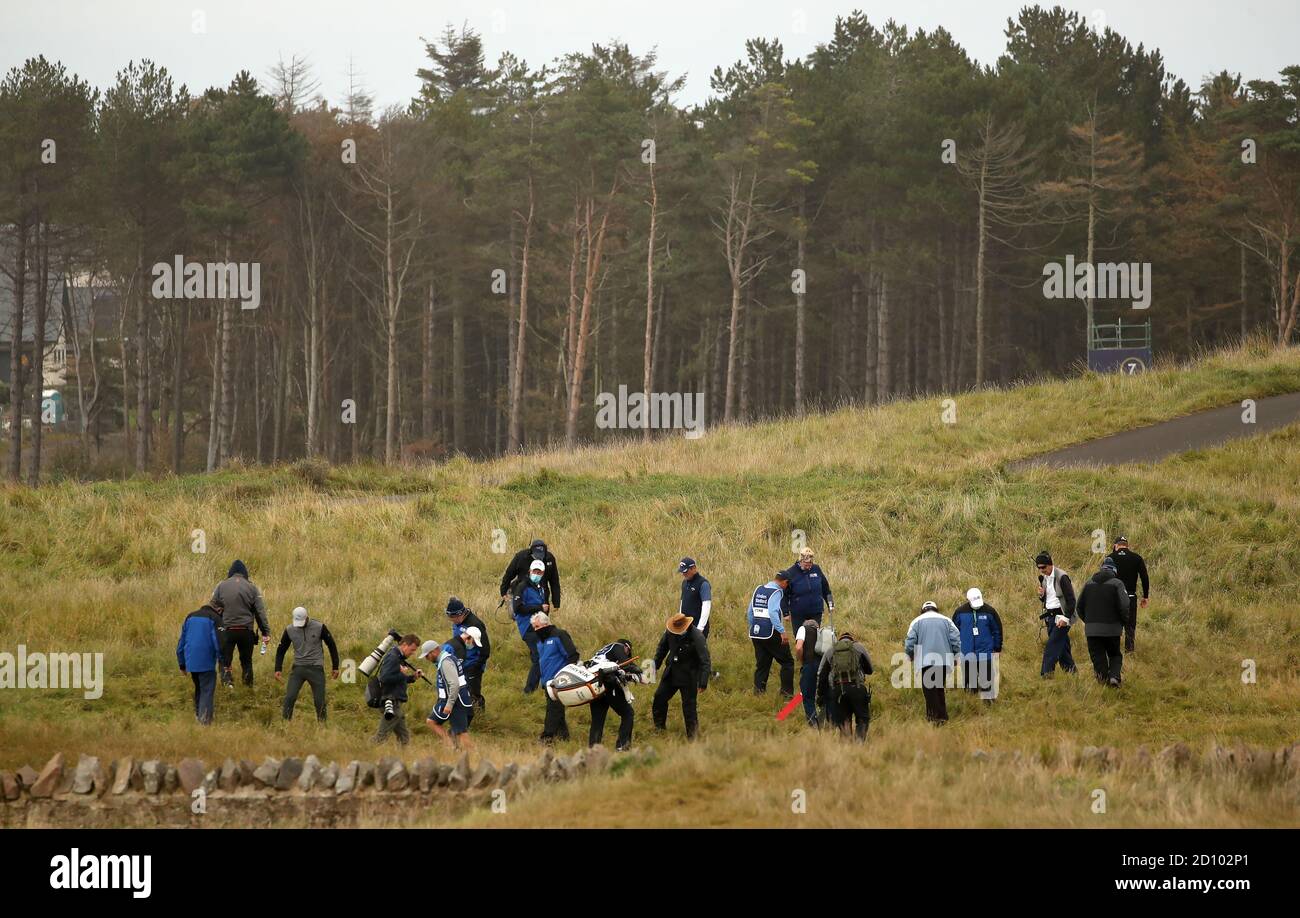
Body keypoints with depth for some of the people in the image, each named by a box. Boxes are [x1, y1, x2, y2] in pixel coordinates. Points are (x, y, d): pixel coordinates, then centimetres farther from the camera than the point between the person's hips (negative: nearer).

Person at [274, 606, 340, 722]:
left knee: (319, 701, 0)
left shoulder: (319, 628, -7)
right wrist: (278, 669, 3)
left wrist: (335, 667, 4)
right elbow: (281, 649, 11)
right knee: (290, 698, -10)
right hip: (298, 668, 2)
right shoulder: (290, 630, 0)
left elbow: (332, 645, 3)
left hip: (316, 668, -1)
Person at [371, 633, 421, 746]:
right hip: (390, 702, -10)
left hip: (396, 702, 10)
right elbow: (384, 678, -26)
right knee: (381, 736, -8)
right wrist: (402, 674, -16)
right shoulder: (392, 657, -14)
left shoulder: (399, 657, 17)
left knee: (404, 737, 11)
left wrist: (413, 677, 10)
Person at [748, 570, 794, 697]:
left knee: (762, 663, 15)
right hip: (771, 633, -7)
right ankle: (787, 692, 2)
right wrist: (782, 631, -26)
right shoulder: (776, 592, -11)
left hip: (756, 633, 7)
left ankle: (758, 690, 9)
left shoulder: (758, 590, 12)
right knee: (787, 662, 4)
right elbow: (773, 613, -24)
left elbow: (750, 612, 16)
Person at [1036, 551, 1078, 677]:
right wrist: (1041, 595, -1)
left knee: (1051, 648, -14)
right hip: (1050, 617, 8)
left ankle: (1046, 675, -16)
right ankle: (1072, 670, 21)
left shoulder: (1061, 577, -14)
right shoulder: (1043, 578, 11)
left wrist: (1066, 618, -19)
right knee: (1062, 648, 12)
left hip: (1061, 616, -8)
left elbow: (1071, 600, -15)